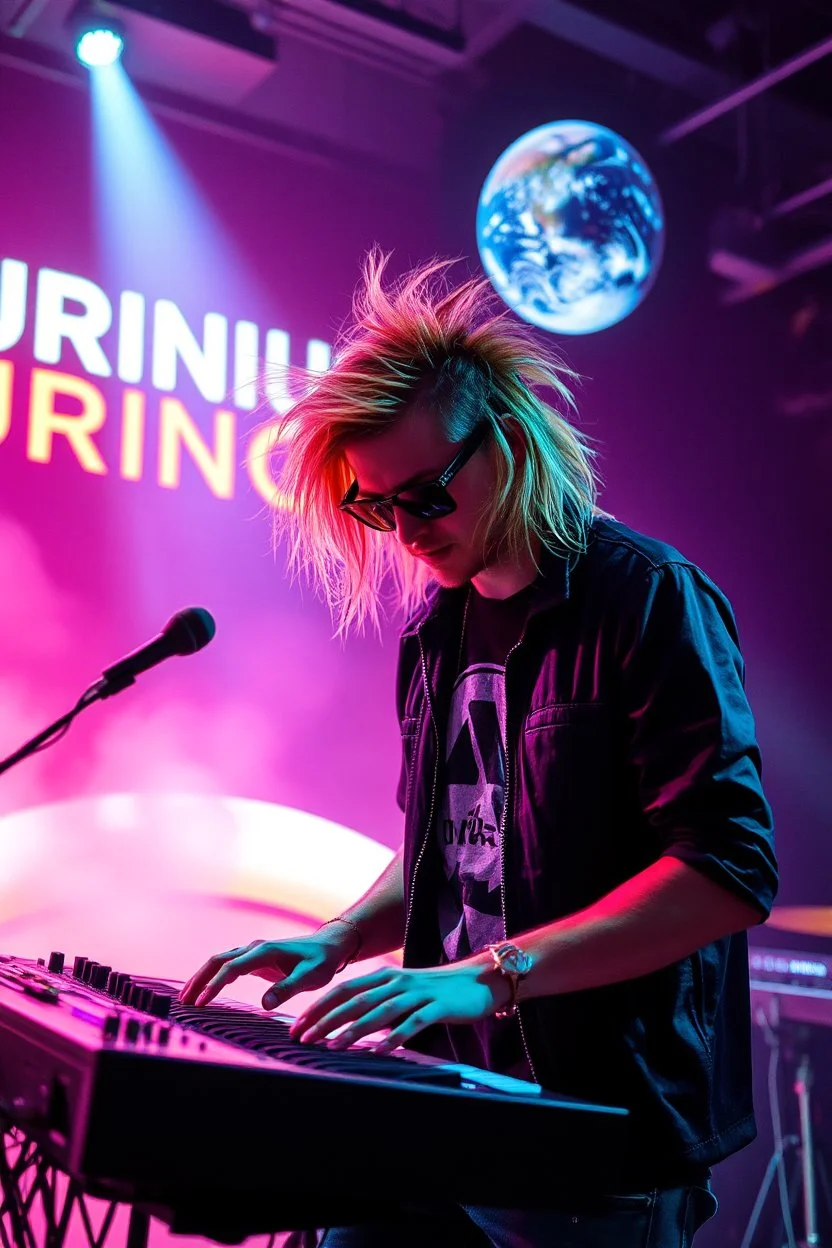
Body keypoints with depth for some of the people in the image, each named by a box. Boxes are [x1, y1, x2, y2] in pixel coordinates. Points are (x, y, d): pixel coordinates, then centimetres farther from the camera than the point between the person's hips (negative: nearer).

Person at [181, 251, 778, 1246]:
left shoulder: (649, 599, -12)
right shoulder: (438, 627, 10)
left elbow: (729, 871, -21)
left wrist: (491, 973, -26)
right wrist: (338, 941, 4)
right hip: (445, 1106, 7)